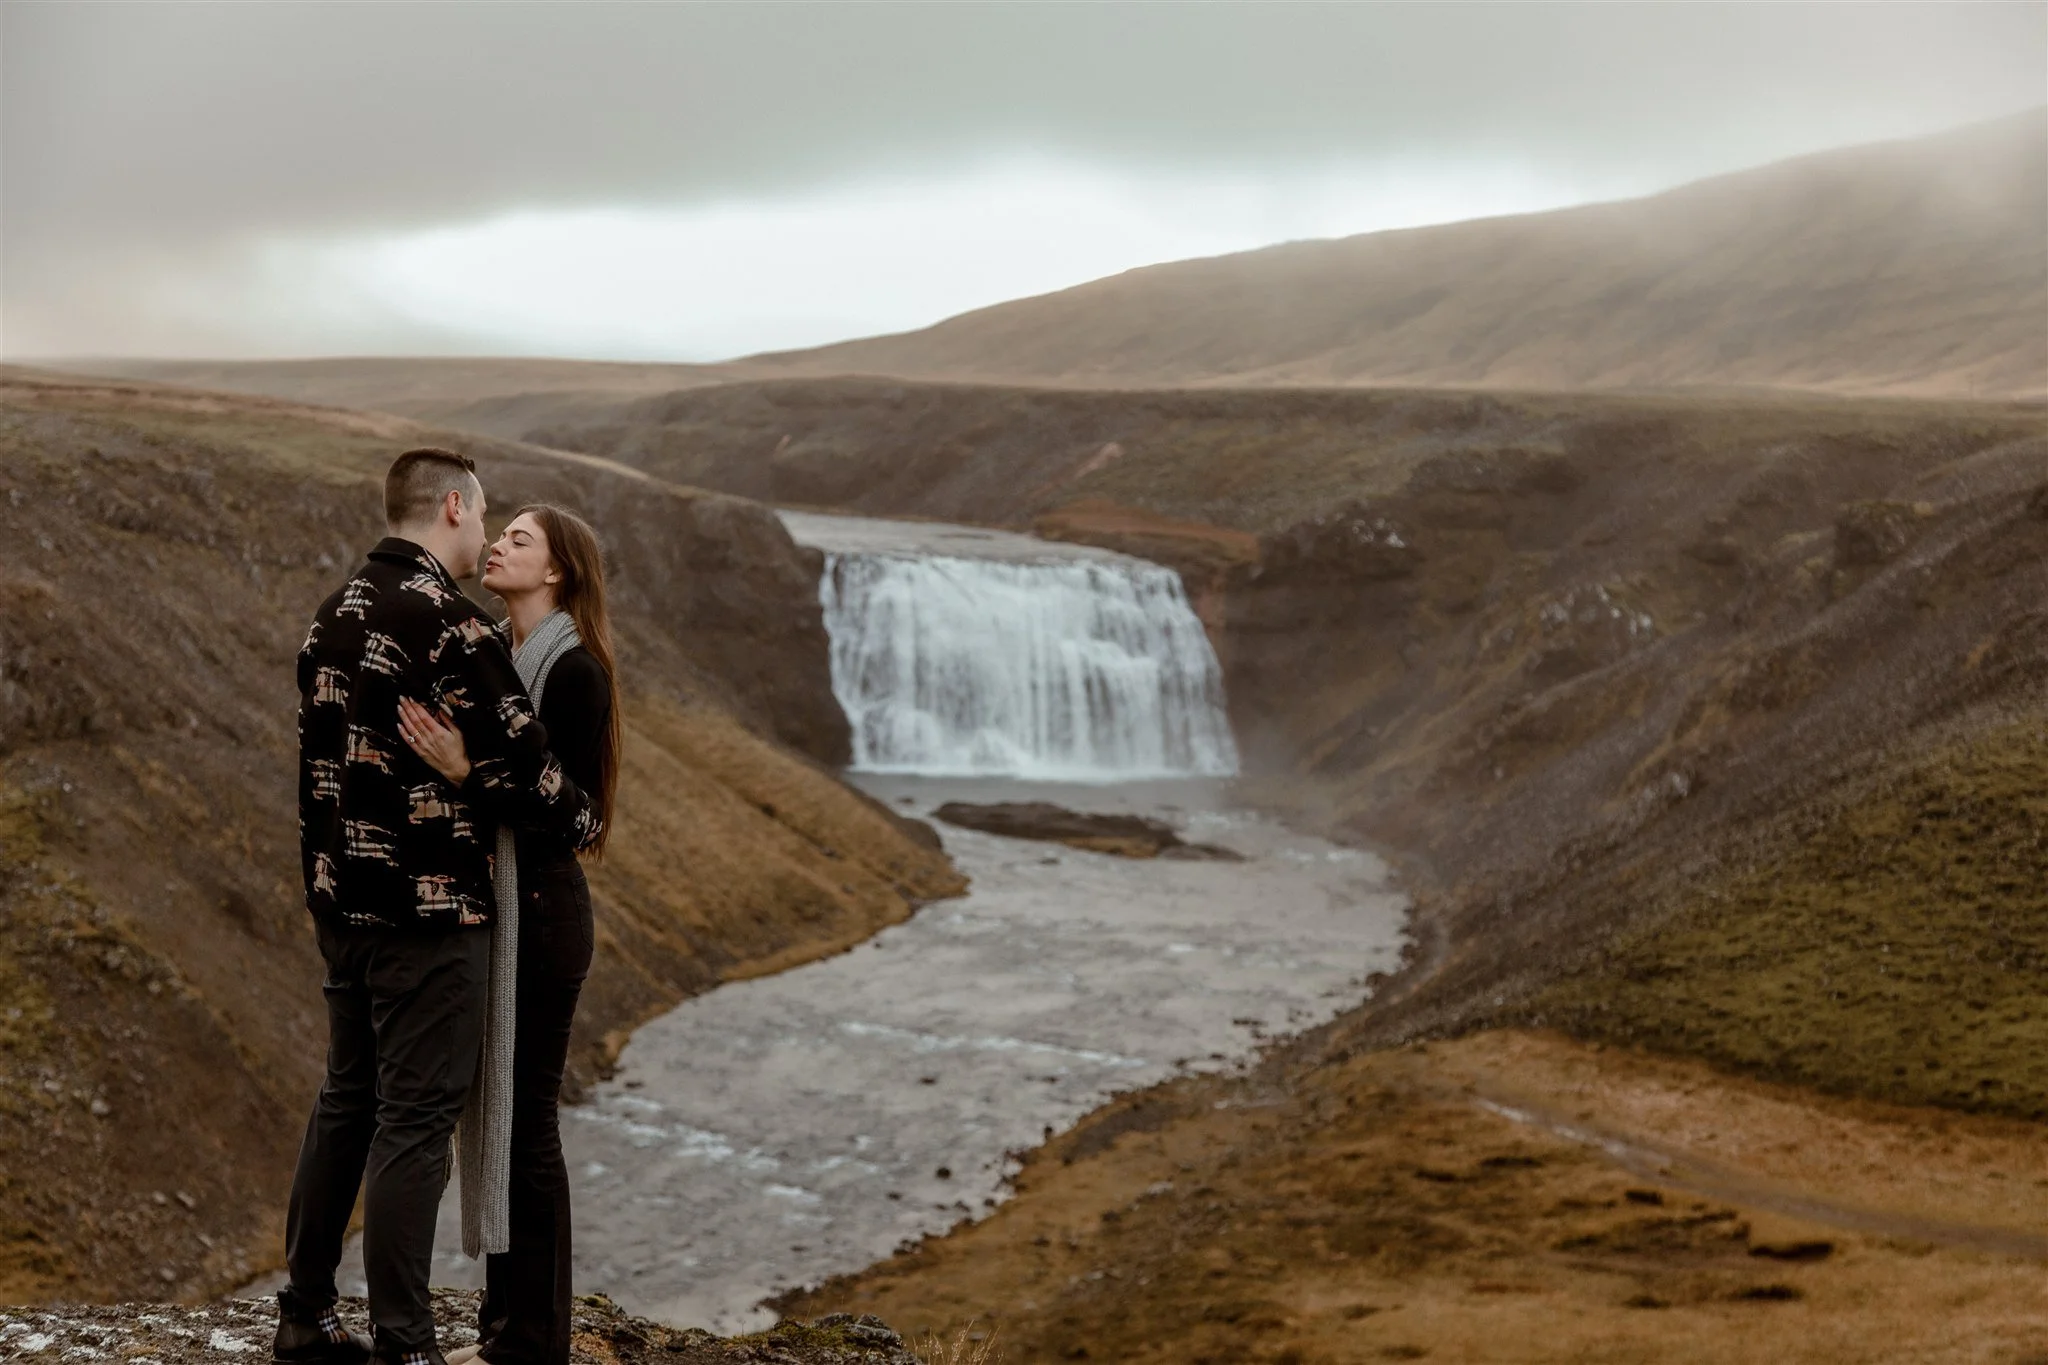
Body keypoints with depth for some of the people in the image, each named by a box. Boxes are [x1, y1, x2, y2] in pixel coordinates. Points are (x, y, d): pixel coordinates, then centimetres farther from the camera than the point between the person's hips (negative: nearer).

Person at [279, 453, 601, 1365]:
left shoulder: (335, 615, 11)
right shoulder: (449, 621, -17)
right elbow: (515, 767, -17)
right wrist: (584, 819, 1)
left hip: (342, 902, 9)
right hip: (429, 911, -9)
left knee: (346, 1102, 17)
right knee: (415, 1121, -3)